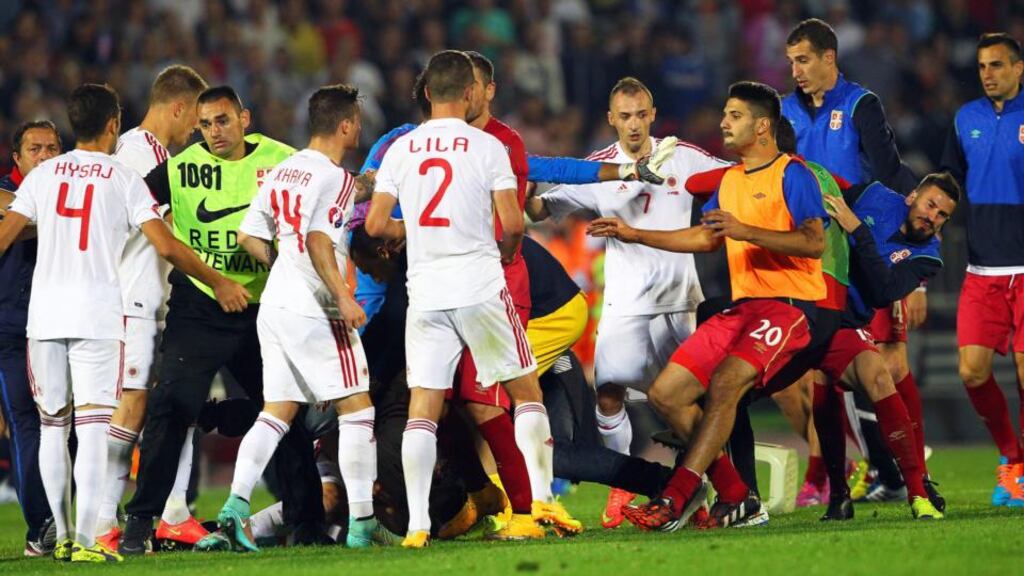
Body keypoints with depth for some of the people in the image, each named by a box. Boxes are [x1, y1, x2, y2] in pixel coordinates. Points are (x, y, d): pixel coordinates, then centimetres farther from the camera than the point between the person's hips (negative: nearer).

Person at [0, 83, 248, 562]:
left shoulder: (44, 174, 8)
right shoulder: (123, 179, 0)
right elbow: (166, 245, -5)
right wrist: (219, 284, 7)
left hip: (44, 313, 4)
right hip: (96, 315, -3)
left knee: (52, 424, 13)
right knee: (93, 426, -7)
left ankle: (62, 536, 17)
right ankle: (86, 541, -15)